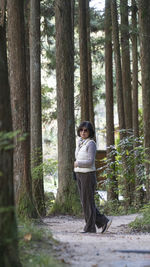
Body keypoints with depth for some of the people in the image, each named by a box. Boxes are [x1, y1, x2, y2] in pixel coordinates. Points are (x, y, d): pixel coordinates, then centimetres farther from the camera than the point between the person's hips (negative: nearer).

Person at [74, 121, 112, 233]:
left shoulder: (91, 143, -11)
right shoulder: (80, 143, 13)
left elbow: (90, 161, -17)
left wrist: (77, 163, -7)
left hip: (88, 174, -8)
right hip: (79, 175, 9)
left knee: (88, 201, -4)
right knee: (84, 201, 8)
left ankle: (90, 227, 4)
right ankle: (103, 221, 15)